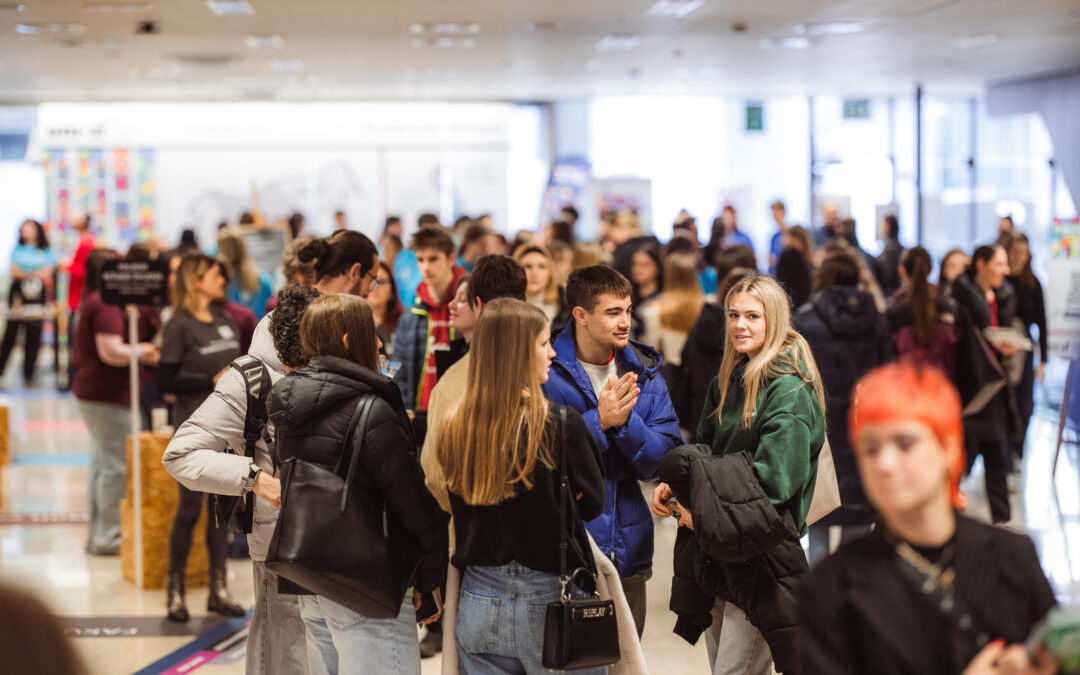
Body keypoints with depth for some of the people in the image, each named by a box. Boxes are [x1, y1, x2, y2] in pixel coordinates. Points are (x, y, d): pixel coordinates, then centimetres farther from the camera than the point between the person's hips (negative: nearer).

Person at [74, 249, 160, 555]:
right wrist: (142, 353, -10)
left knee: (101, 463, 15)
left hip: (89, 391, 11)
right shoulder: (106, 305, -16)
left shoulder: (89, 301, 16)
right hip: (109, 396, -11)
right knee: (116, 466, -5)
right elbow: (110, 351, -23)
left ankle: (96, 535, 21)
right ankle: (108, 537, -1)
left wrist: (136, 348, 18)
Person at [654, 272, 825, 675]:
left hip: (762, 547, -8)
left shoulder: (790, 392, -12)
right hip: (716, 541, 8)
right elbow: (706, 449, 20)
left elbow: (774, 479, -19)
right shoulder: (729, 380, 13)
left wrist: (704, 510, -15)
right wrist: (672, 484, 0)